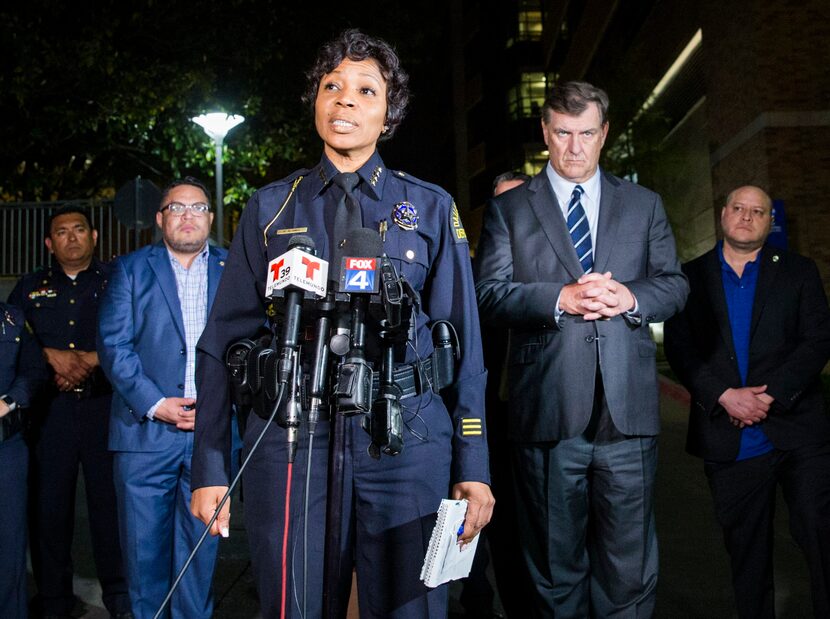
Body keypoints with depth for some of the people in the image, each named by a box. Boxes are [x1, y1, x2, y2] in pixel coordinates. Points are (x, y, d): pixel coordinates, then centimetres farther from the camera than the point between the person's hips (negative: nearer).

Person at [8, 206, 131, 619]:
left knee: (110, 499, -1)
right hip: (49, 409, 2)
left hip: (105, 406, -2)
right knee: (48, 503, 3)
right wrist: (53, 357, -8)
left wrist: (87, 360, -11)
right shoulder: (30, 288, 16)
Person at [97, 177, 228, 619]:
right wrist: (155, 404, -11)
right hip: (145, 430, 0)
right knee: (144, 545, 5)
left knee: (202, 545, 7)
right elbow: (114, 344, 0)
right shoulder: (131, 268, 9)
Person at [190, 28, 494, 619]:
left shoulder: (431, 208, 7)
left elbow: (463, 342, 4)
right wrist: (210, 468, 1)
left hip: (409, 439, 0)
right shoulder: (271, 208, 8)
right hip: (292, 438, 1)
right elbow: (225, 340, 6)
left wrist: (474, 468, -2)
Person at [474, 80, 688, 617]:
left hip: (627, 410, 1)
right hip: (546, 411, -1)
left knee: (629, 564, 4)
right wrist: (560, 298, -15)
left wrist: (632, 297, -10)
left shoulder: (645, 205, 15)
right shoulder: (508, 209, 9)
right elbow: (489, 295, -1)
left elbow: (675, 285, 11)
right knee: (556, 565, 11)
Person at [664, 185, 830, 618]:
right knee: (746, 551, 11)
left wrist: (771, 395, -14)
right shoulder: (691, 277, 8)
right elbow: (679, 347, -1)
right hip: (730, 443, 1)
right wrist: (724, 396, -15)